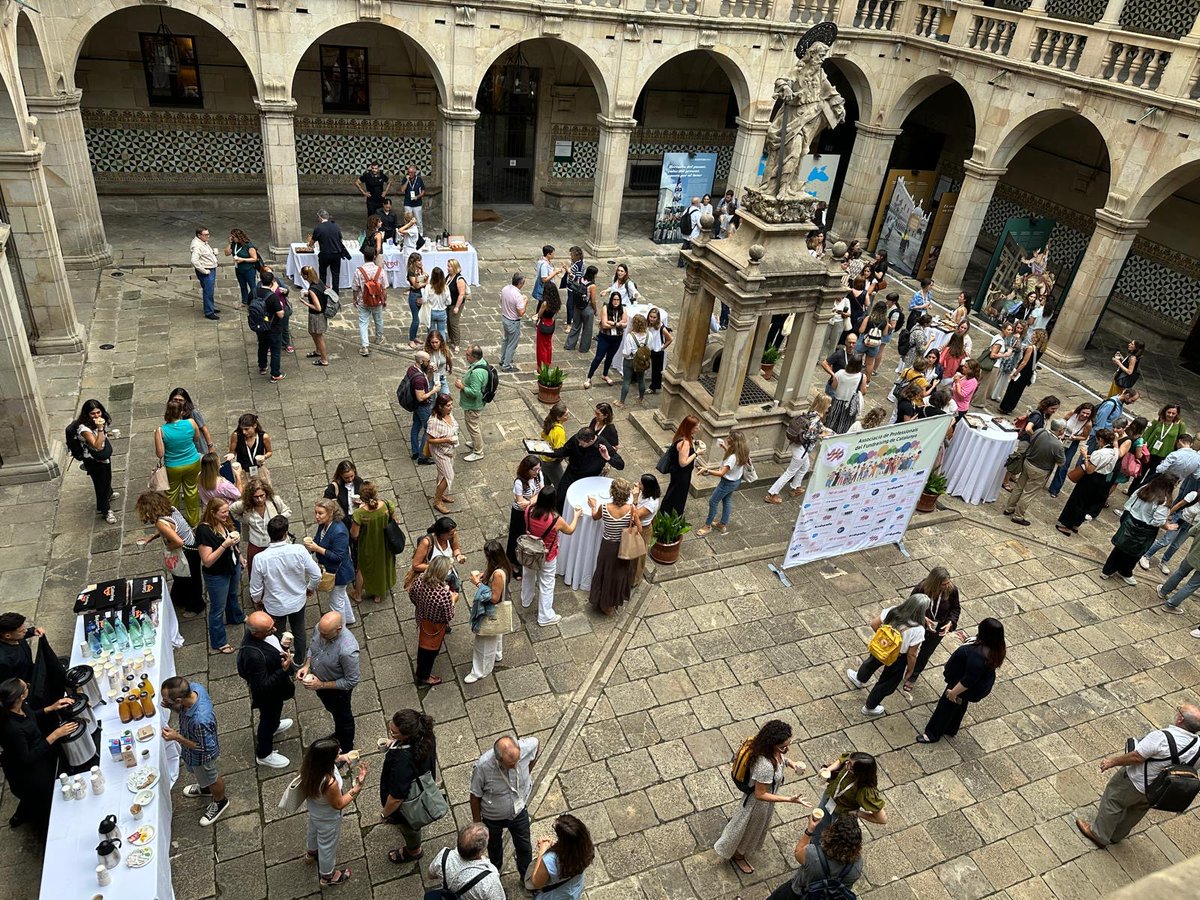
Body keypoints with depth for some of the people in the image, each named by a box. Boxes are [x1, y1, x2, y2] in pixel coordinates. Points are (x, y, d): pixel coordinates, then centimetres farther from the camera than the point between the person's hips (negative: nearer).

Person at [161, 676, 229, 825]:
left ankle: (220, 802, 53)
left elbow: (206, 748, -30)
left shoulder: (200, 720, -48)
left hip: (201, 755, -7)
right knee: (200, 773, 36)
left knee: (211, 778, 25)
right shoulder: (192, 687, -28)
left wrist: (177, 737, -32)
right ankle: (205, 788, 66)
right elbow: (183, 710, -4)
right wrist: (171, 707, -25)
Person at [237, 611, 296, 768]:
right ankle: (264, 755, 46)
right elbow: (262, 686, -33)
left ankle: (273, 725, 66)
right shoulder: (254, 655, -45)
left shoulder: (256, 632, -21)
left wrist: (284, 648, -16)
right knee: (268, 719, 20)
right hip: (267, 694, -7)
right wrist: (283, 670, -39)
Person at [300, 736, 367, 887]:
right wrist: (358, 786, -28)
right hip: (328, 818, -6)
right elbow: (339, 804, -28)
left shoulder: (308, 764, -29)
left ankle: (311, 851, 70)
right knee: (328, 845, 25)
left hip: (314, 808, 6)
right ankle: (327, 876, 53)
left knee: (314, 830, 38)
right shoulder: (329, 783, -48)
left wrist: (340, 758, -14)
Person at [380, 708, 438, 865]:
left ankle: (413, 851, 59)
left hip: (408, 802, -6)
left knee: (408, 825, 28)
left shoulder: (402, 761, -49)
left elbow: (396, 797, -33)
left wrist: (384, 814, -13)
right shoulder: (425, 735, -28)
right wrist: (393, 743, -5)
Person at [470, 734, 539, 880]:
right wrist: (477, 822, -5)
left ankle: (527, 876, 53)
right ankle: (495, 870, 62)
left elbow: (536, 742, -8)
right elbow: (475, 796, -19)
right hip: (493, 817, -1)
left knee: (524, 847, 23)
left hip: (519, 812, 1)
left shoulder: (526, 747, -35)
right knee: (494, 846, 30)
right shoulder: (482, 766, -39)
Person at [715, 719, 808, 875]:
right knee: (750, 828, 22)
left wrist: (790, 763, -14)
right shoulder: (765, 766, -45)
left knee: (756, 826, 35)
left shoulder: (775, 750, -21)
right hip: (758, 802, -8)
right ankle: (737, 856, 51)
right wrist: (789, 799, -35)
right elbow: (761, 795, -33)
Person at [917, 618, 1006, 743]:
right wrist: (967, 642, 11)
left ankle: (932, 734, 35)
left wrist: (953, 692, -21)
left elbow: (968, 680, -35)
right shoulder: (995, 648, -16)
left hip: (963, 687, -8)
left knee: (946, 705, 15)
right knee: (960, 705, 29)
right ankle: (950, 729, 53)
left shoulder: (978, 655, -44)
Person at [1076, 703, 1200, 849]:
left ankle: (1098, 834, 35)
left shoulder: (1162, 738, -39)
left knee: (1112, 802, 18)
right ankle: (1116, 836, 50)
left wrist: (1113, 761, -12)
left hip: (1134, 782, -7)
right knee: (1137, 810, 29)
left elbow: (1136, 757, -29)